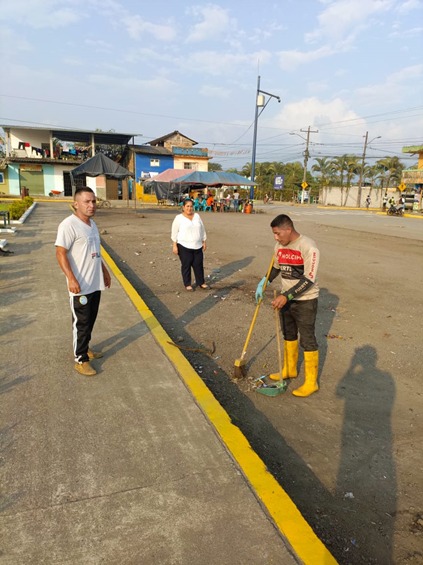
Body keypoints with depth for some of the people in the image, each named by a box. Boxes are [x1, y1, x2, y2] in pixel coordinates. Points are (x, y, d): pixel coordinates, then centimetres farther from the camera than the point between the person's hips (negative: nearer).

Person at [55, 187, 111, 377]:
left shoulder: (92, 223, 11)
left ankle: (85, 348, 37)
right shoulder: (69, 225, -17)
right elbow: (60, 254, -21)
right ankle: (80, 360, 15)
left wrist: (105, 271, 23)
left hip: (95, 283, 8)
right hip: (80, 285, -8)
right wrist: (71, 279, -27)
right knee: (81, 323, 2)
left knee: (90, 320, 19)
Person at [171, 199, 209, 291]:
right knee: (186, 265, 4)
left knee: (198, 265, 10)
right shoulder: (179, 218, -5)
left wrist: (204, 242, 12)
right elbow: (174, 232, -5)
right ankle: (187, 284, 16)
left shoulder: (197, 216, 8)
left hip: (197, 246, 4)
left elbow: (202, 230, 13)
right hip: (184, 246, -4)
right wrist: (174, 245, -9)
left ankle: (201, 283, 23)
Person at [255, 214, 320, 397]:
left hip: (305, 300, -7)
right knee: (288, 335, 20)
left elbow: (308, 280, -26)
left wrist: (286, 296, -31)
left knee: (307, 340, 1)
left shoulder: (308, 247, -22)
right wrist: (263, 284, 7)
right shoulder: (279, 245, 0)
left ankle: (311, 382, 15)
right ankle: (289, 370, 40)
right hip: (286, 298, 7)